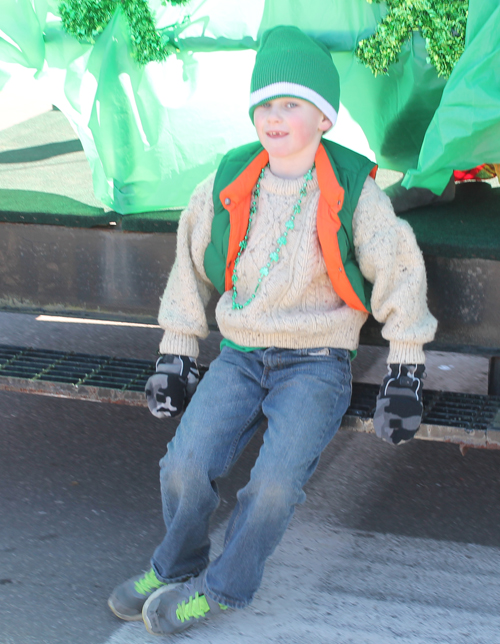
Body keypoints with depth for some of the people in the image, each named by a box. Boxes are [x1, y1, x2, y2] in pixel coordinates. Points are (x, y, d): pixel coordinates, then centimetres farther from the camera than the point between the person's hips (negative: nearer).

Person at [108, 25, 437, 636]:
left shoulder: (354, 191, -6)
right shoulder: (227, 183, 2)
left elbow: (399, 275, 1)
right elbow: (191, 266, 13)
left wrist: (404, 375, -1)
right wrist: (175, 354, 11)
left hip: (317, 362, -3)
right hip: (240, 355, 3)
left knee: (275, 482, -23)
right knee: (186, 465, -17)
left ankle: (222, 587, 2)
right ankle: (176, 565, 13)